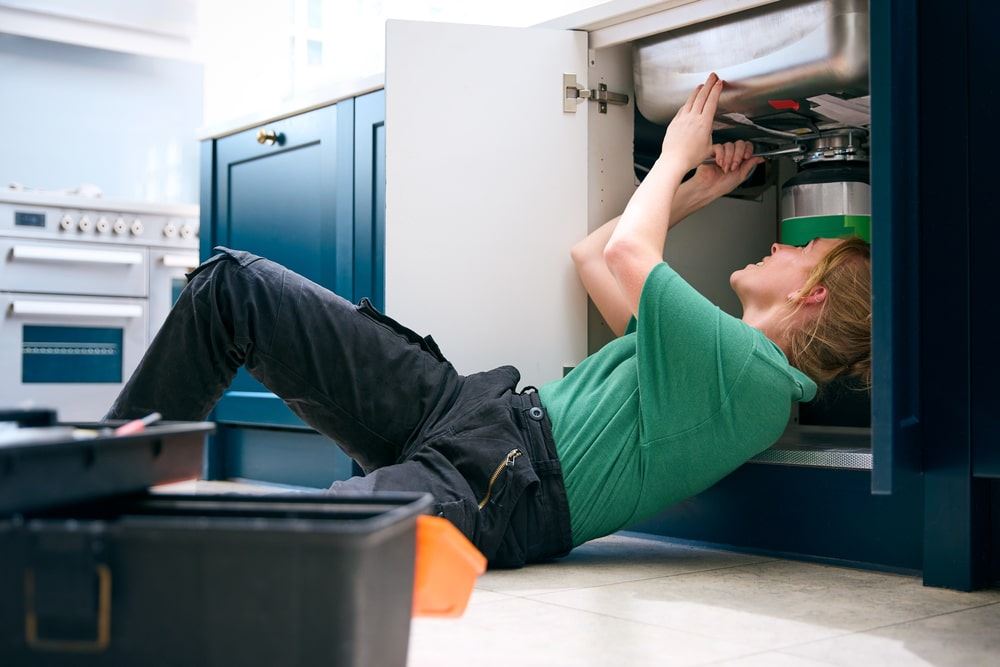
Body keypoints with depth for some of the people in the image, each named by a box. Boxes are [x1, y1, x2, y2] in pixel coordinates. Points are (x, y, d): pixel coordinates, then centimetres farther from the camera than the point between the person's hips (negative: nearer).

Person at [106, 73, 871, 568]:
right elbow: (592, 254, 33)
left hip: (494, 486, -9)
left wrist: (677, 154, 10)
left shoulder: (753, 375, -6)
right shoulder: (725, 358, 24)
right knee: (233, 285, 0)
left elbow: (625, 253, -8)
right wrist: (694, 194, 31)